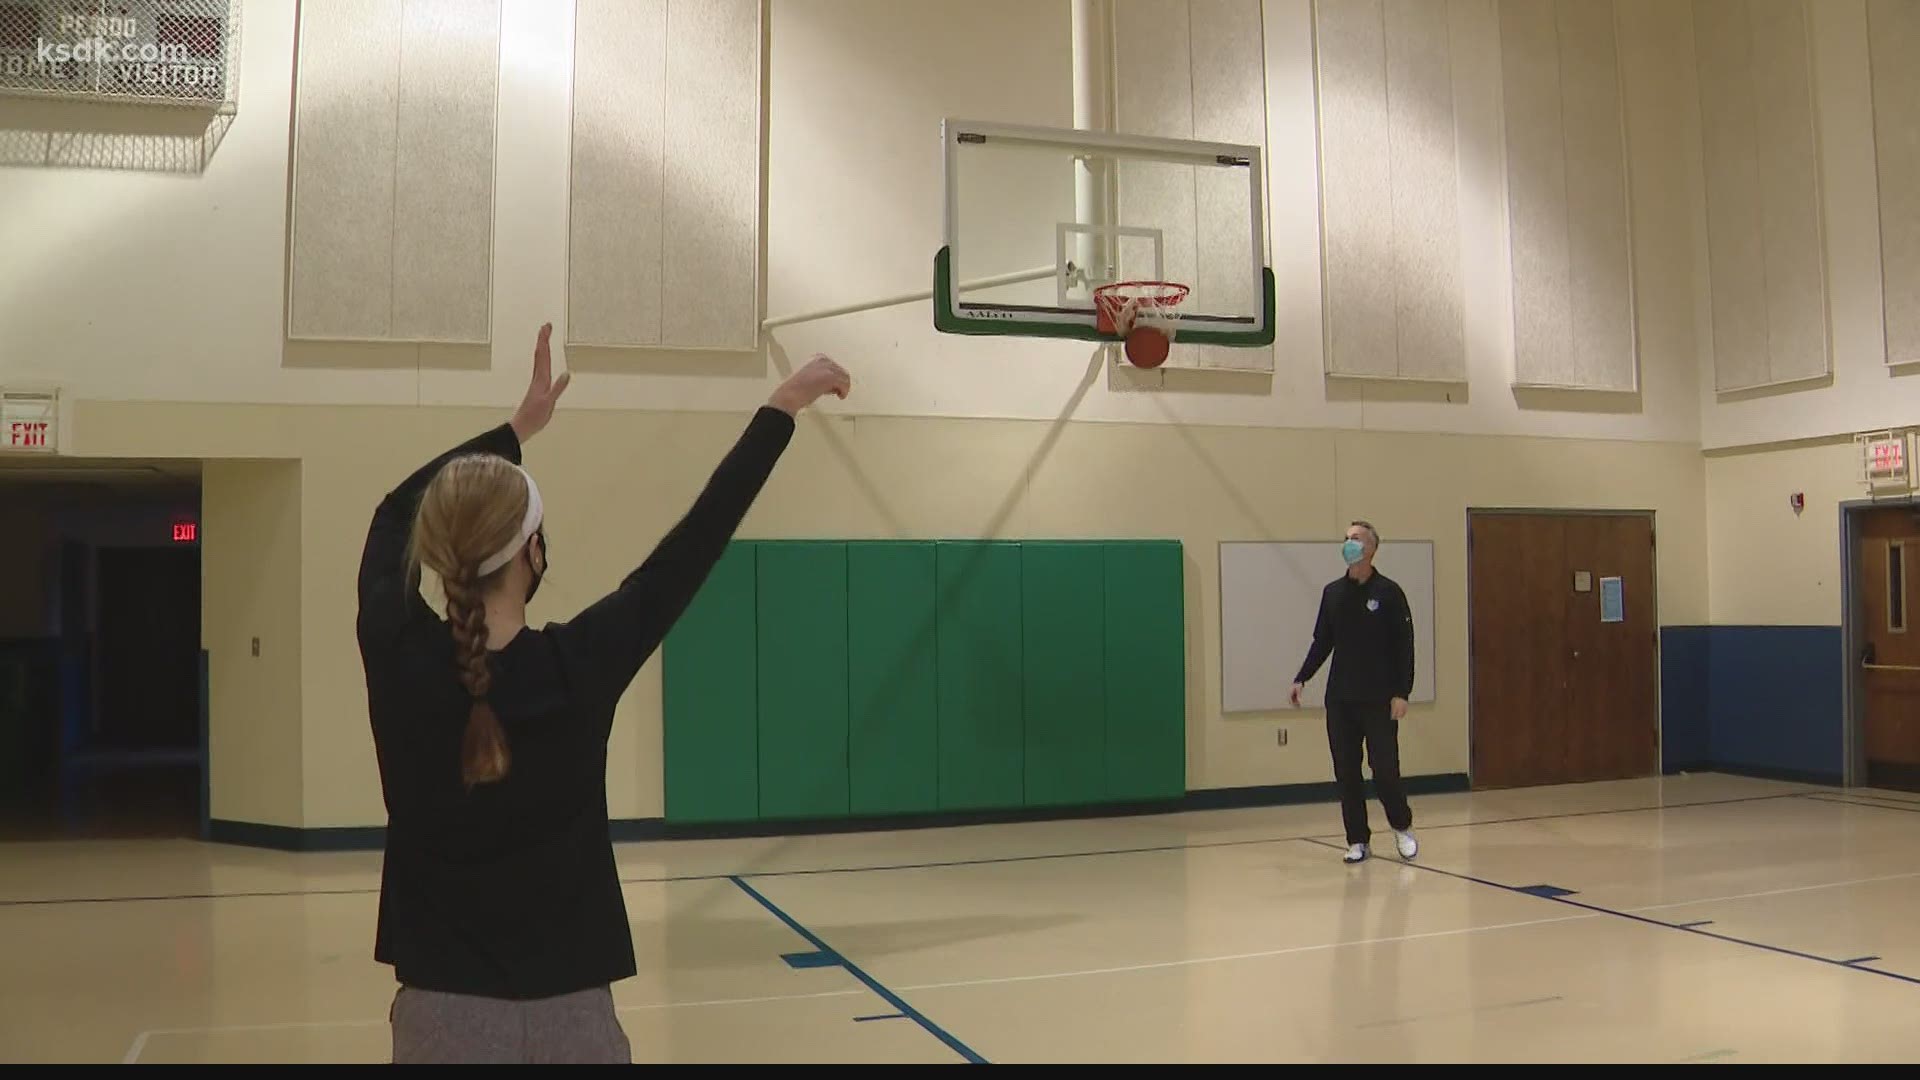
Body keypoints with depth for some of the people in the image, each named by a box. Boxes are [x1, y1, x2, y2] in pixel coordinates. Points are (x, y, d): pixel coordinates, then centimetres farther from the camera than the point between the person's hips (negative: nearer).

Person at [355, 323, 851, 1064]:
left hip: (440, 1013, 2)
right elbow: (699, 537, -5)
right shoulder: (576, 667, -15)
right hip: (565, 1012, -2)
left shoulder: (397, 657, -10)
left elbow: (397, 512, 11)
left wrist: (518, 426, 20)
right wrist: (782, 407, 5)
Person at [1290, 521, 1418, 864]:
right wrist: (1301, 678, 4)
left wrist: (1401, 693, -12)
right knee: (1346, 772, 4)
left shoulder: (1388, 592, -5)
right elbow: (1322, 642, 13)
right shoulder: (1333, 593, 8)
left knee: (1385, 769, -3)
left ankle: (1403, 828, 22)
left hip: (1379, 700, -4)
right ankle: (1358, 840, 15)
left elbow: (1404, 645, -6)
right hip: (1340, 700, 4)